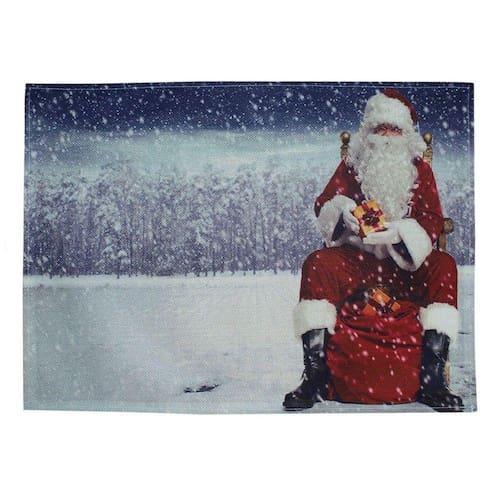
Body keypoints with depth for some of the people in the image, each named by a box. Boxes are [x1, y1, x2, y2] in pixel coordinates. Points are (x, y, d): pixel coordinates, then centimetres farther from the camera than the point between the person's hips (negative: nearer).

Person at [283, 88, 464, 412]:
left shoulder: (420, 170, 11)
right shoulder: (352, 166, 13)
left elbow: (433, 222, -2)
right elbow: (323, 205, 1)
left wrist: (399, 232, -24)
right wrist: (342, 209, -24)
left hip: (406, 263, 1)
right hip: (356, 258, 0)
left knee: (444, 266, -29)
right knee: (317, 263, -29)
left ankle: (433, 378, -27)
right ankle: (315, 376, -30)